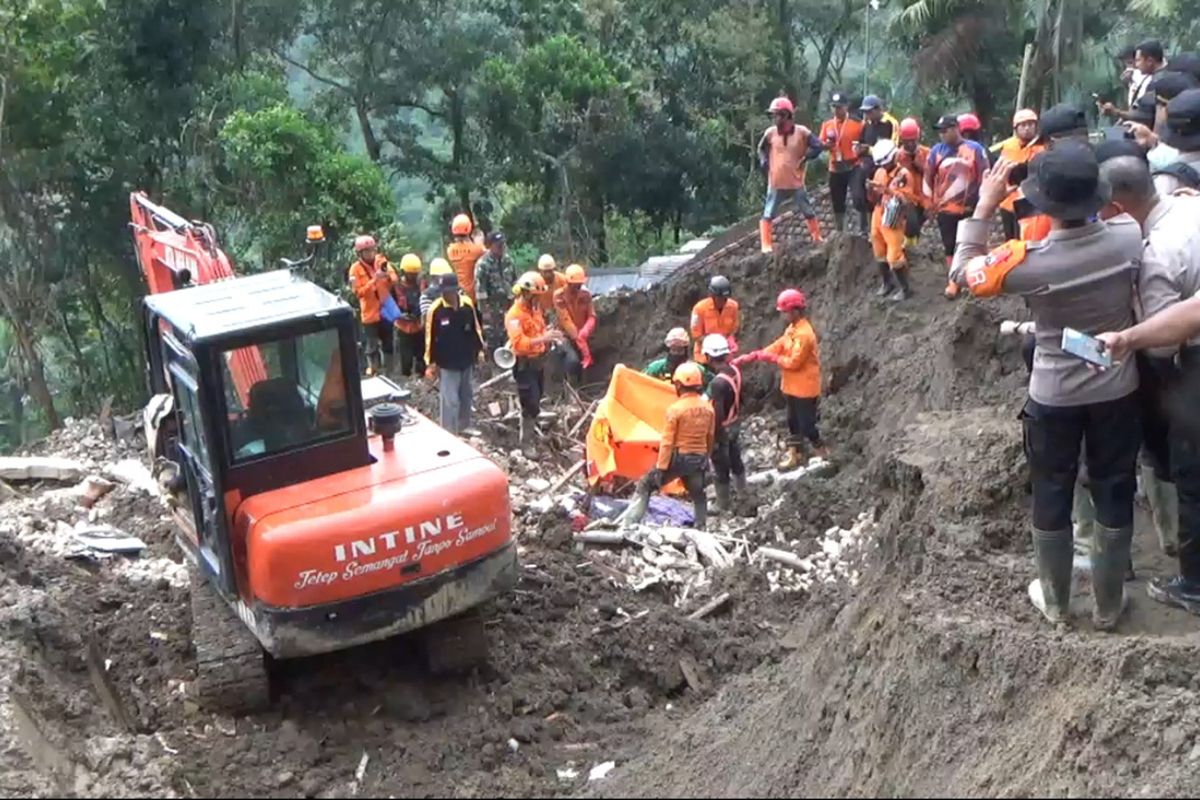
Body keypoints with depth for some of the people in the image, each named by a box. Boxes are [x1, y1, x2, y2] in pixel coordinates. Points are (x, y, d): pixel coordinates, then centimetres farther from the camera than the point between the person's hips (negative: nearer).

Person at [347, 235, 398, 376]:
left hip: (386, 310, 4)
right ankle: (374, 371, 15)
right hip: (370, 314, -4)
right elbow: (359, 292, -18)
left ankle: (388, 372, 27)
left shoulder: (381, 261, 0)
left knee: (389, 344, 14)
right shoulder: (356, 269, -11)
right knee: (372, 346, 3)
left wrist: (389, 276, -22)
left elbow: (395, 280, 0)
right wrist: (374, 280, -26)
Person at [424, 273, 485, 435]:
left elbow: (476, 327, 7)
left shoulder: (467, 303, -7)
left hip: (467, 360, 5)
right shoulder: (435, 309, -17)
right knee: (449, 400, -4)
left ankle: (464, 428, 39)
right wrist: (431, 362, -8)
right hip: (447, 363, -5)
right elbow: (430, 336, -10)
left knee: (467, 396, 20)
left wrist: (479, 349, 10)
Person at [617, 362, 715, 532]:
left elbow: (667, 442, -15)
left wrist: (661, 467, -11)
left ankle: (628, 524, 1)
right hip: (699, 459, 5)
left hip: (678, 457, -5)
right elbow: (710, 438, 10)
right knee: (698, 494, 22)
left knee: (645, 485, 6)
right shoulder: (708, 408, 1)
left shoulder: (675, 409, -16)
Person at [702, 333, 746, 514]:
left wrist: (713, 437, -16)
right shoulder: (735, 370, -8)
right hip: (735, 425, 8)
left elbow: (718, 415, -27)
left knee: (721, 468, 11)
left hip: (723, 429, -7)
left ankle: (724, 505, 27)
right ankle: (742, 492, 45)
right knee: (736, 460, 26)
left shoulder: (718, 382, -33)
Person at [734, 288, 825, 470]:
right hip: (793, 386, 10)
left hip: (804, 388, -10)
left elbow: (793, 362, -26)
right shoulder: (792, 328, 6)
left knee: (806, 423, 1)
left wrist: (771, 358, -15)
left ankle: (821, 453, 19)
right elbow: (777, 346, 7)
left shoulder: (804, 334, -26)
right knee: (793, 421, 18)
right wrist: (747, 358, 0)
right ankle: (794, 454, 28)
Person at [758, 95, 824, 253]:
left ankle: (817, 238, 30)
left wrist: (804, 158, -12)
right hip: (776, 182, 0)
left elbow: (817, 146, -5)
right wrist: (763, 161, -2)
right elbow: (761, 148, 13)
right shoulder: (770, 132, -4)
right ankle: (766, 245, 1)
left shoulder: (801, 132, -10)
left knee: (808, 212, 12)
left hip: (796, 182, 0)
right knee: (768, 214, -3)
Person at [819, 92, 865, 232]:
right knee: (837, 202, 12)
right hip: (835, 169, 4)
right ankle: (839, 232, 25)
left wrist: (860, 149, -22)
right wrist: (827, 144, -13)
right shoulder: (827, 124, 7)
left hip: (853, 167, -4)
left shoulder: (856, 123, -5)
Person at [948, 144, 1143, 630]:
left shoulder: (1028, 262, -26)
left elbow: (963, 272, -8)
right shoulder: (1129, 240, -19)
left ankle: (1056, 604, 32)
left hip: (1054, 398, -2)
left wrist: (985, 206, -6)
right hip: (1118, 391, 2)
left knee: (1052, 499, 17)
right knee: (1115, 497, 17)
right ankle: (1108, 606, 30)